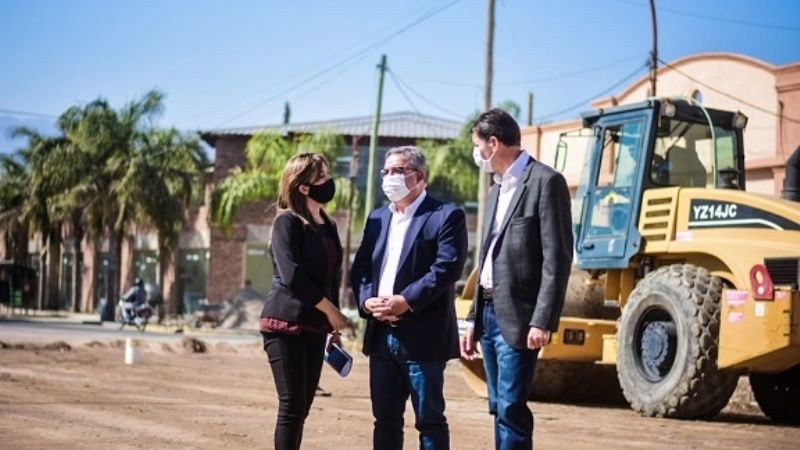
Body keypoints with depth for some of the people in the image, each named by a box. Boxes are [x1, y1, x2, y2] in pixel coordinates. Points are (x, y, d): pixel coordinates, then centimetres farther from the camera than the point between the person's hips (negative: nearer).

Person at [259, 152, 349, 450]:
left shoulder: (327, 226, 13)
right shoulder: (287, 223, -9)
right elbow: (292, 277, -18)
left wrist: (335, 329, 13)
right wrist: (331, 311, -12)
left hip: (315, 327, 7)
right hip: (286, 324, -7)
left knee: (302, 406, 7)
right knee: (292, 405, -8)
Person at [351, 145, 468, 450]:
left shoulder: (446, 216, -4)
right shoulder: (377, 218, 17)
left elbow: (447, 267, -15)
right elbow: (360, 268, 13)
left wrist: (406, 301, -20)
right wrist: (367, 301, -7)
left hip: (422, 336, -6)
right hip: (381, 336, 7)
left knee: (430, 419, -1)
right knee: (385, 418, 11)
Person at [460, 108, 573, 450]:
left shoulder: (546, 182, -9)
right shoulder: (498, 188, 18)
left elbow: (557, 257, -14)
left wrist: (542, 321, -20)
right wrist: (474, 320, 16)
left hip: (517, 316, -9)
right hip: (489, 312, 9)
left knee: (511, 408, -10)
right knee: (499, 408, 10)